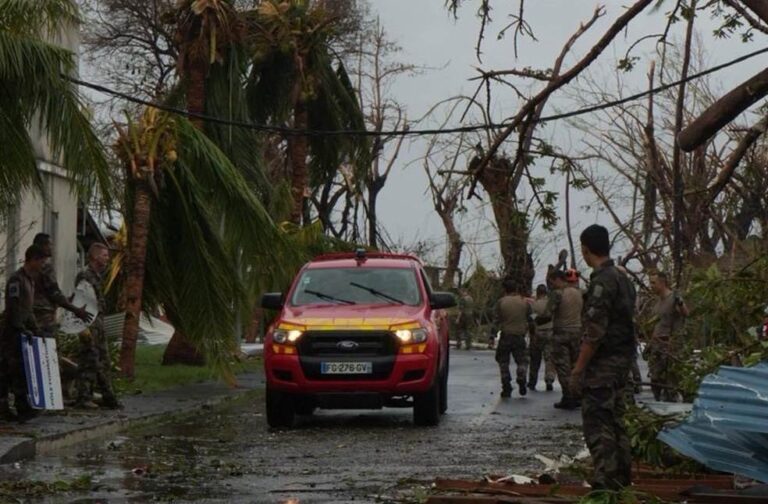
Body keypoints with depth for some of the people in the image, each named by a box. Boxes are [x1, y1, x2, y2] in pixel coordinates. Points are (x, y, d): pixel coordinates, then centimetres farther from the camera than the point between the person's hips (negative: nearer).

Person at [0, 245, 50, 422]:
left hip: (22, 333, 9)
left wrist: (36, 329, 18)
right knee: (19, 371, -11)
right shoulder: (16, 280, -13)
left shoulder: (30, 280, 17)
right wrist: (22, 329, -22)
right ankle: (23, 408, -11)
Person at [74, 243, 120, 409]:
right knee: (89, 361, -8)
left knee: (104, 363, 12)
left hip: (99, 324, 10)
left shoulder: (97, 276, 18)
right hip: (90, 325, -10)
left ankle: (108, 397, 17)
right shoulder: (84, 276, -12)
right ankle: (84, 398, -6)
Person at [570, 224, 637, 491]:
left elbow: (594, 332, -21)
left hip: (603, 364, -9)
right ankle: (621, 475, 22)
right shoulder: (622, 278, 13)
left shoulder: (602, 282, -17)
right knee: (614, 419, 16)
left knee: (597, 423, -8)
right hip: (622, 359, 9)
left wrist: (578, 369, -17)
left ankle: (606, 483, -11)